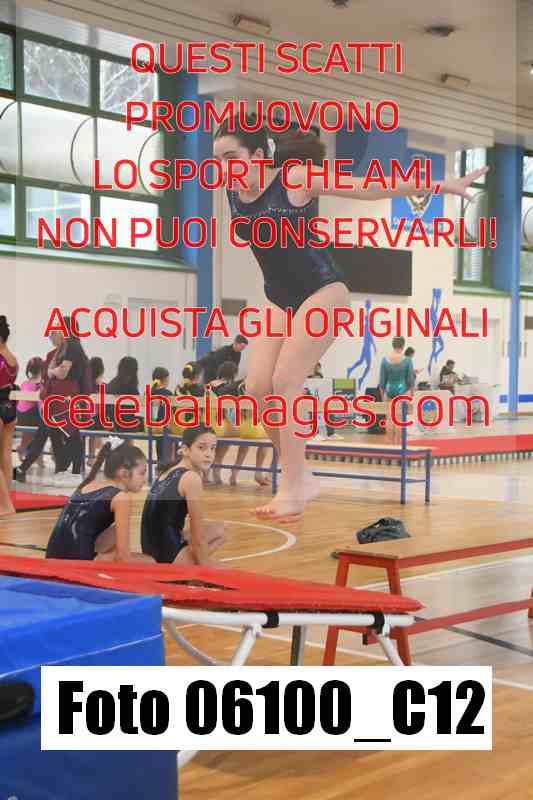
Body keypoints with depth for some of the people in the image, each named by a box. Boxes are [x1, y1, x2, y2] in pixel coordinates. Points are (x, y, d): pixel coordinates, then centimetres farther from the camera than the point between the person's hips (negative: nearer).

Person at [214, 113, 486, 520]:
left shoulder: (297, 179, -18)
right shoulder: (233, 192, -2)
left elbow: (372, 188, -18)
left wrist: (445, 185, -18)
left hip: (321, 292, -7)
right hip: (279, 300, 7)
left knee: (285, 381, -16)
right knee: (257, 386, -5)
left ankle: (293, 487, -9)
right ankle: (300, 478, 6)